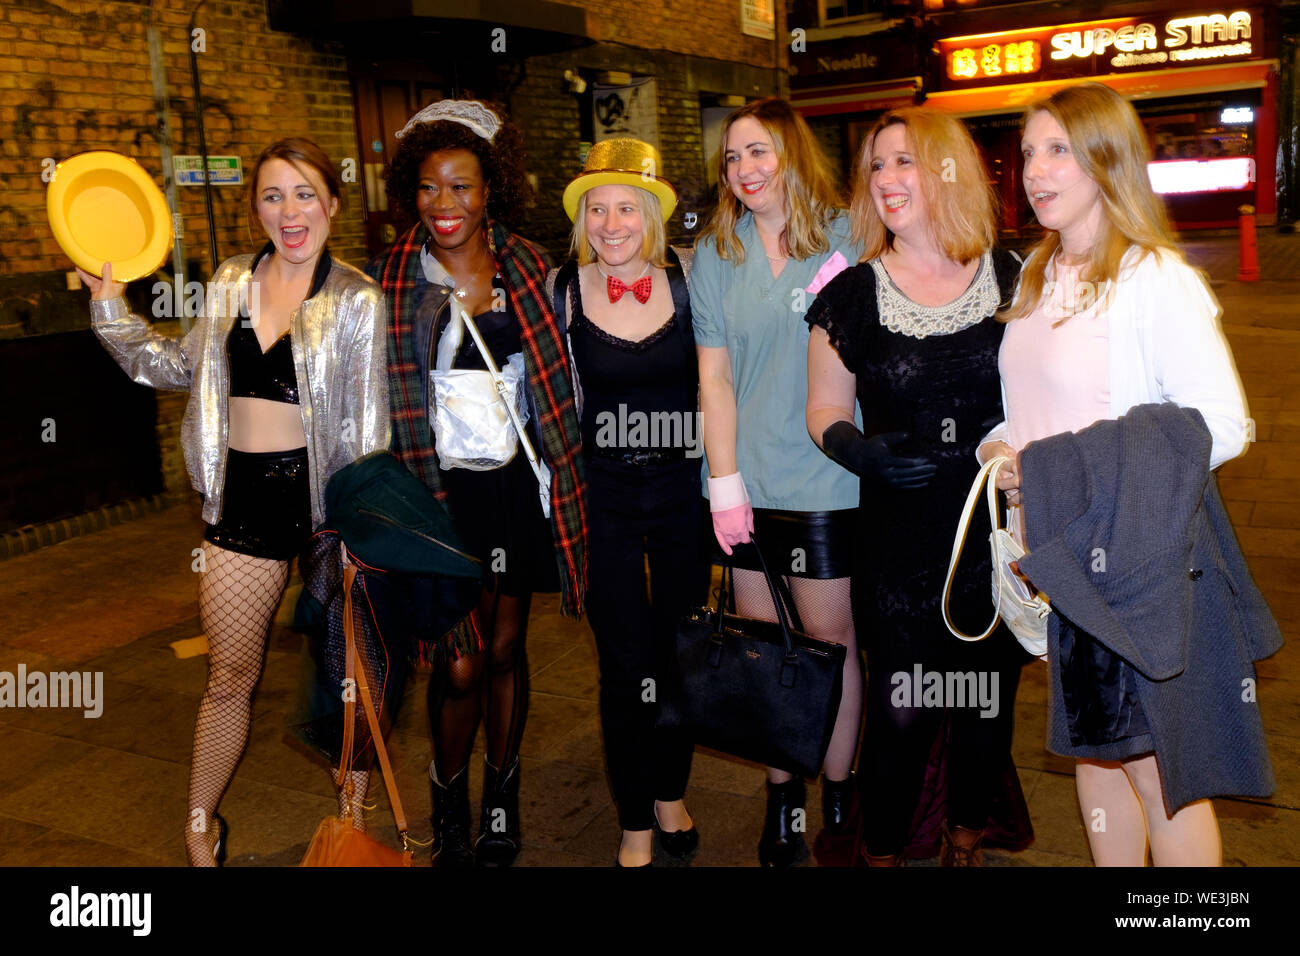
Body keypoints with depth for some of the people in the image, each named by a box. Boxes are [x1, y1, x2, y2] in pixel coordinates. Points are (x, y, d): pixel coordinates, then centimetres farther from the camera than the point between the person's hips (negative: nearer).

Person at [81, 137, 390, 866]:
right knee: (231, 678, 12)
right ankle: (201, 825, 34)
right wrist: (112, 308, 12)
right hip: (245, 496, 3)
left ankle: (354, 814, 32)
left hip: (324, 491, -3)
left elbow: (368, 427, -8)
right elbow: (181, 368, 20)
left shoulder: (358, 300, -6)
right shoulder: (232, 283, 7)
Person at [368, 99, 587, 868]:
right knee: (461, 660, -2)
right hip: (443, 491, -2)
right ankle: (449, 805, 25)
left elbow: (561, 381, 9)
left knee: (508, 646, 13)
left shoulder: (530, 269, 2)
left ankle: (502, 794, 34)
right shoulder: (389, 282, -5)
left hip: (519, 485, 2)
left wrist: (563, 480, 6)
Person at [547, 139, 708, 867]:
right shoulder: (562, 289, -6)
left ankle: (671, 793, 36)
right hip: (604, 495, -1)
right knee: (625, 662, 5)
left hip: (683, 487, 1)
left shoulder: (688, 276, -5)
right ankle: (636, 824, 24)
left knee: (681, 650, 13)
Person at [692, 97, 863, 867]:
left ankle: (839, 791, 26)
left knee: (830, 636, 6)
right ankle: (781, 795, 27)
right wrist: (725, 484, -2)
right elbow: (715, 376, 4)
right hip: (750, 480, 2)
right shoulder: (717, 253, 6)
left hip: (826, 478, -2)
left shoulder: (845, 239, 1)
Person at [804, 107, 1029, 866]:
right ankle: (882, 851, 27)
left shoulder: (1014, 280, 2)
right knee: (899, 711, 2)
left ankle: (967, 837, 40)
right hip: (900, 541, -1)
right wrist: (859, 450, -13)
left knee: (989, 701, 14)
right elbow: (826, 412, 7)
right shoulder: (850, 295, 0)